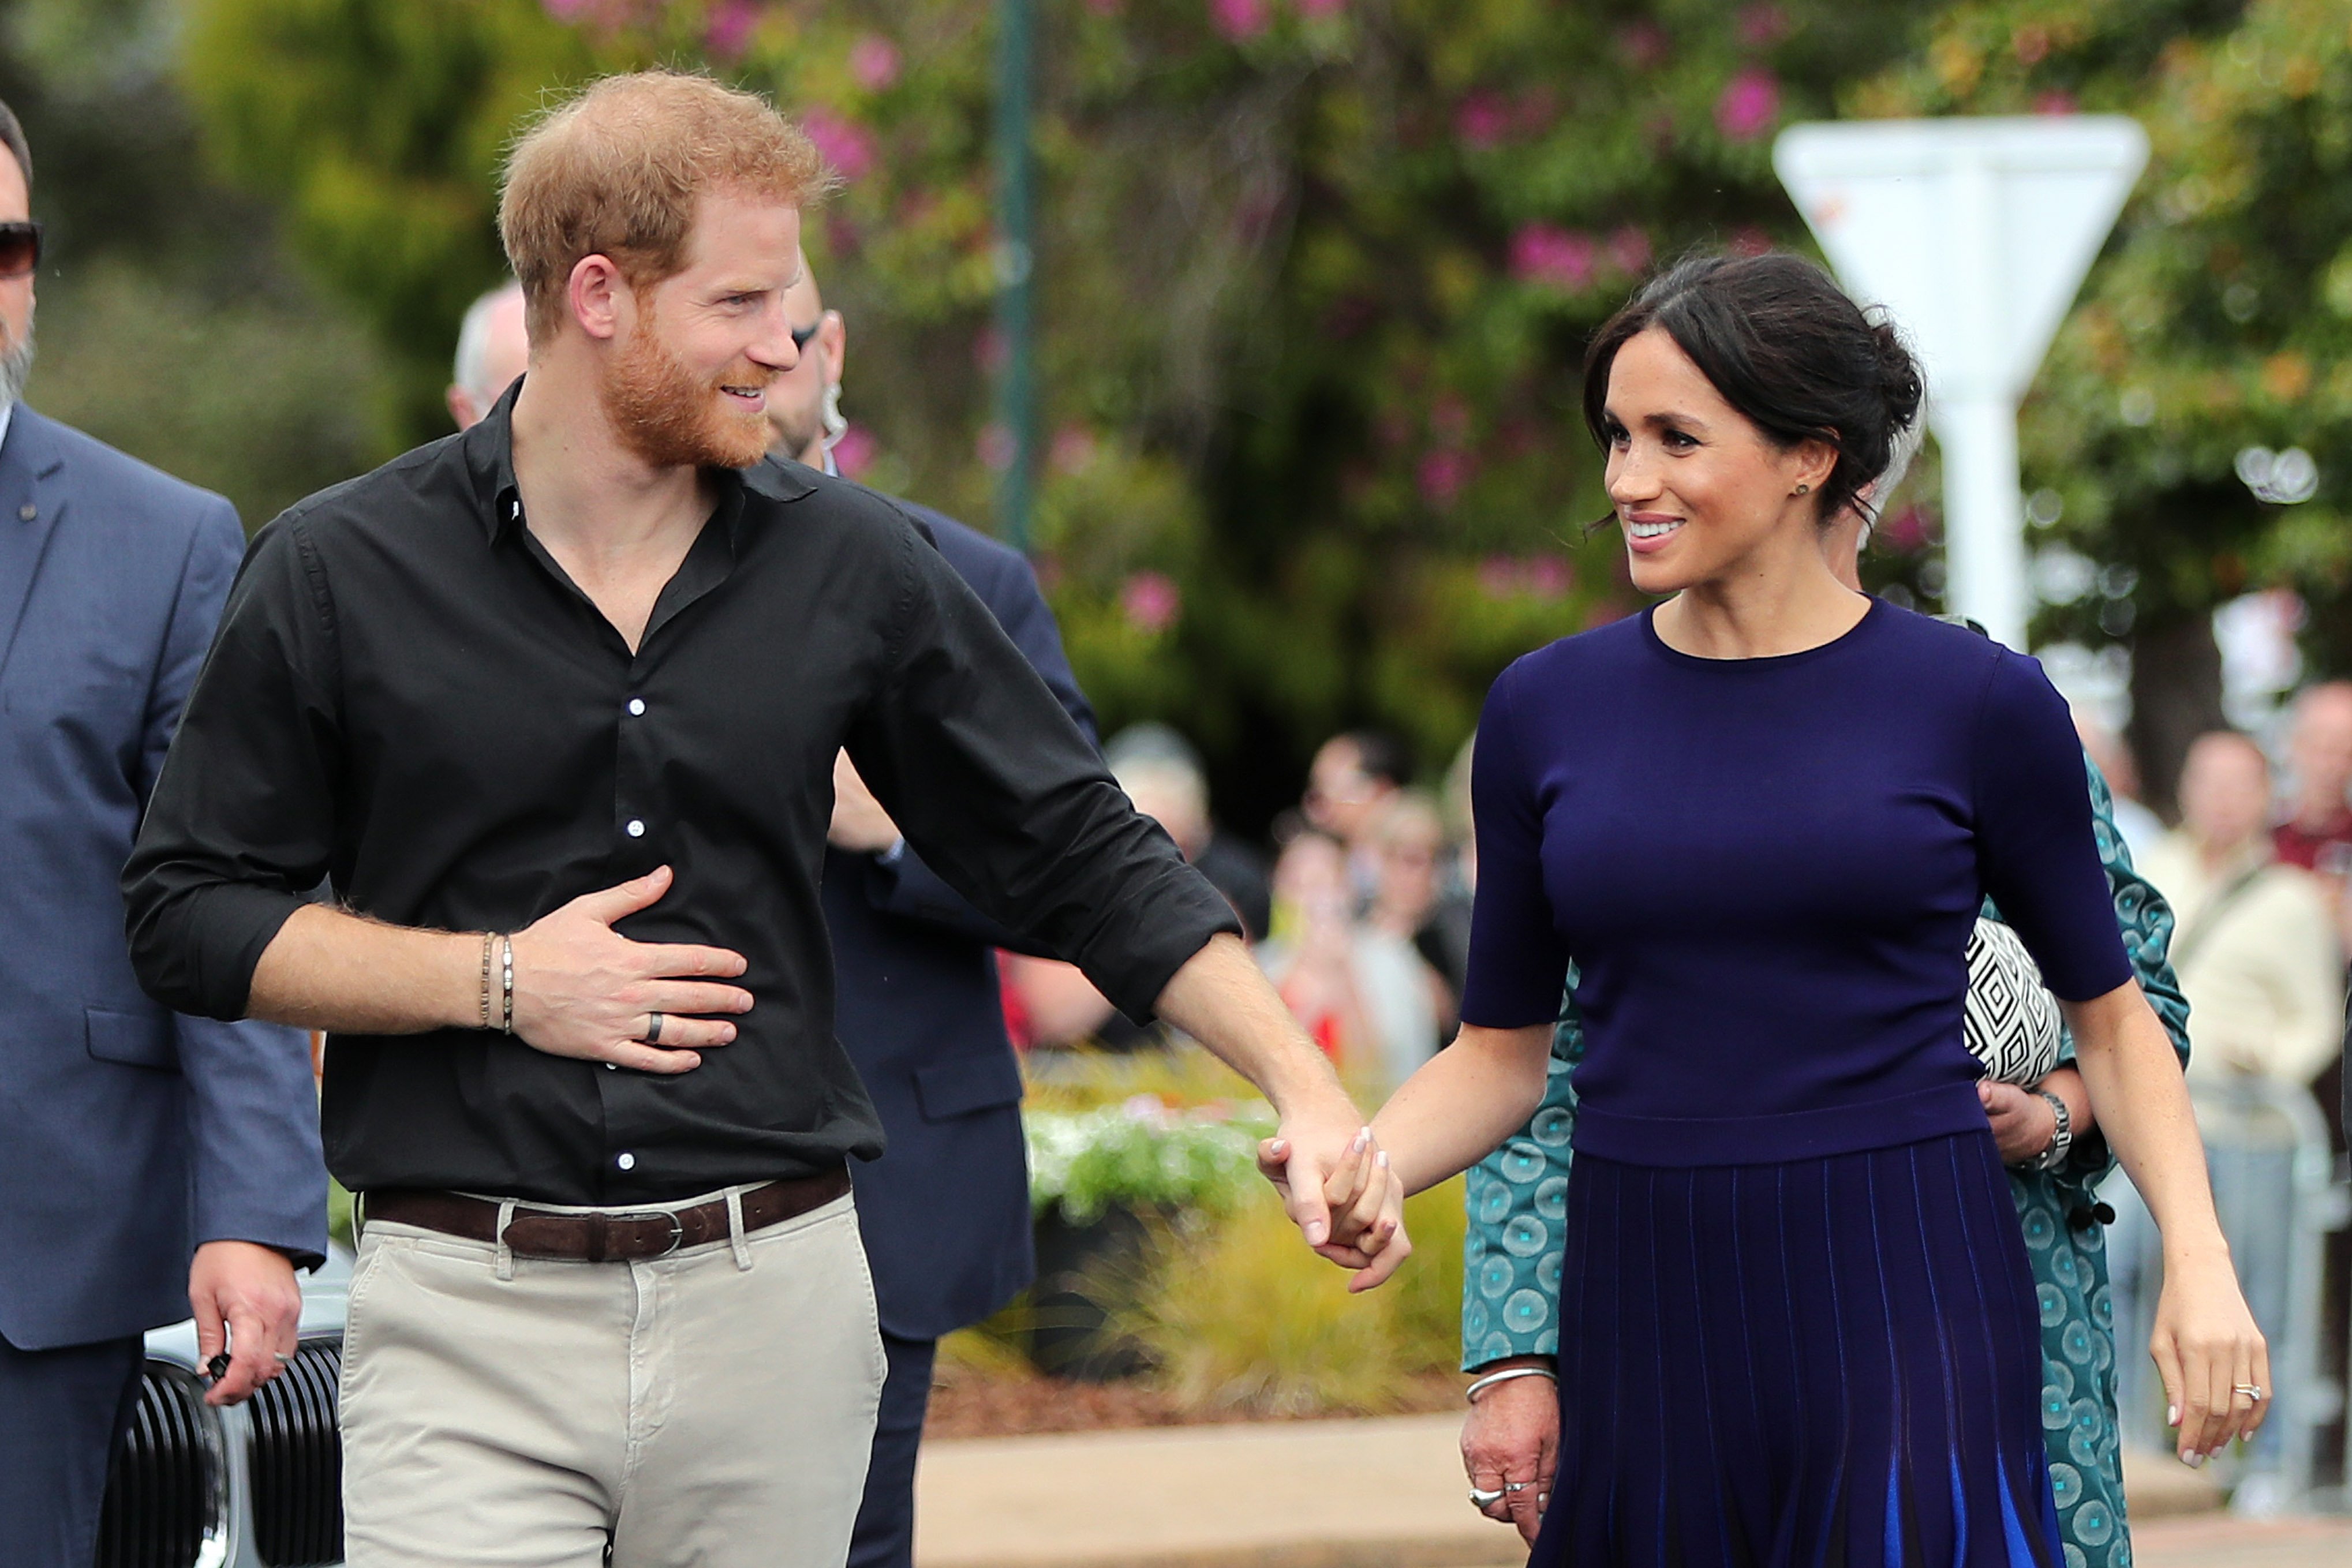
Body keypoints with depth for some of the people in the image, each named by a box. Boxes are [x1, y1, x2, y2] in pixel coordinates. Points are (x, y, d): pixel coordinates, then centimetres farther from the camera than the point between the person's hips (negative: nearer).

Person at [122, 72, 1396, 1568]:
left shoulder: (852, 566, 7)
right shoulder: (342, 574, 0)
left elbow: (1082, 855, 12)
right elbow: (188, 912, 4)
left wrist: (1307, 1089, 2)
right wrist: (498, 980, -7)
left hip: (774, 1305, 2)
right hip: (468, 1317, -2)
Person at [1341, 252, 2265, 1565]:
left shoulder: (1978, 705, -1)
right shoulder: (1549, 709, 6)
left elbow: (2111, 1016, 9)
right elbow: (1504, 1053, 12)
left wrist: (2200, 1258, -4)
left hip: (1904, 1306, -3)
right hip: (1650, 1306, 3)